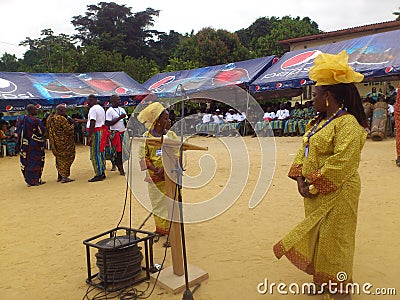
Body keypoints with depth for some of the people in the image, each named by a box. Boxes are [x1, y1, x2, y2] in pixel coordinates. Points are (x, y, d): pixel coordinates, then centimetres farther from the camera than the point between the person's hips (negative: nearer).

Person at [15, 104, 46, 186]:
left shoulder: (22, 120, 4)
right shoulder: (36, 120, -16)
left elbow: (18, 131, 10)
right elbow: (43, 131, -10)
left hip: (25, 145, 6)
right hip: (35, 145, -6)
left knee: (26, 162, 12)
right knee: (35, 161, 3)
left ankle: (28, 180, 21)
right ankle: (35, 180, 7)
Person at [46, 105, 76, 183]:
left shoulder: (49, 118, 7)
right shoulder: (62, 119, -19)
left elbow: (48, 130, 15)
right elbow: (69, 130, -18)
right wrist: (72, 125, -1)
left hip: (54, 142, 8)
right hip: (64, 142, -8)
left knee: (59, 158, 18)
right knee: (66, 158, 1)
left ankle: (59, 176, 24)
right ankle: (64, 177, 2)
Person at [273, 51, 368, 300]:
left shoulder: (347, 124, -17)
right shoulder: (318, 122, 11)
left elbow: (341, 164, -25)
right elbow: (304, 151, 11)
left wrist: (314, 187, -20)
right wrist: (300, 180, -3)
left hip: (336, 195, -9)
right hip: (314, 193, 9)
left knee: (333, 239, 1)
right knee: (316, 235, 18)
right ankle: (322, 279, 37)